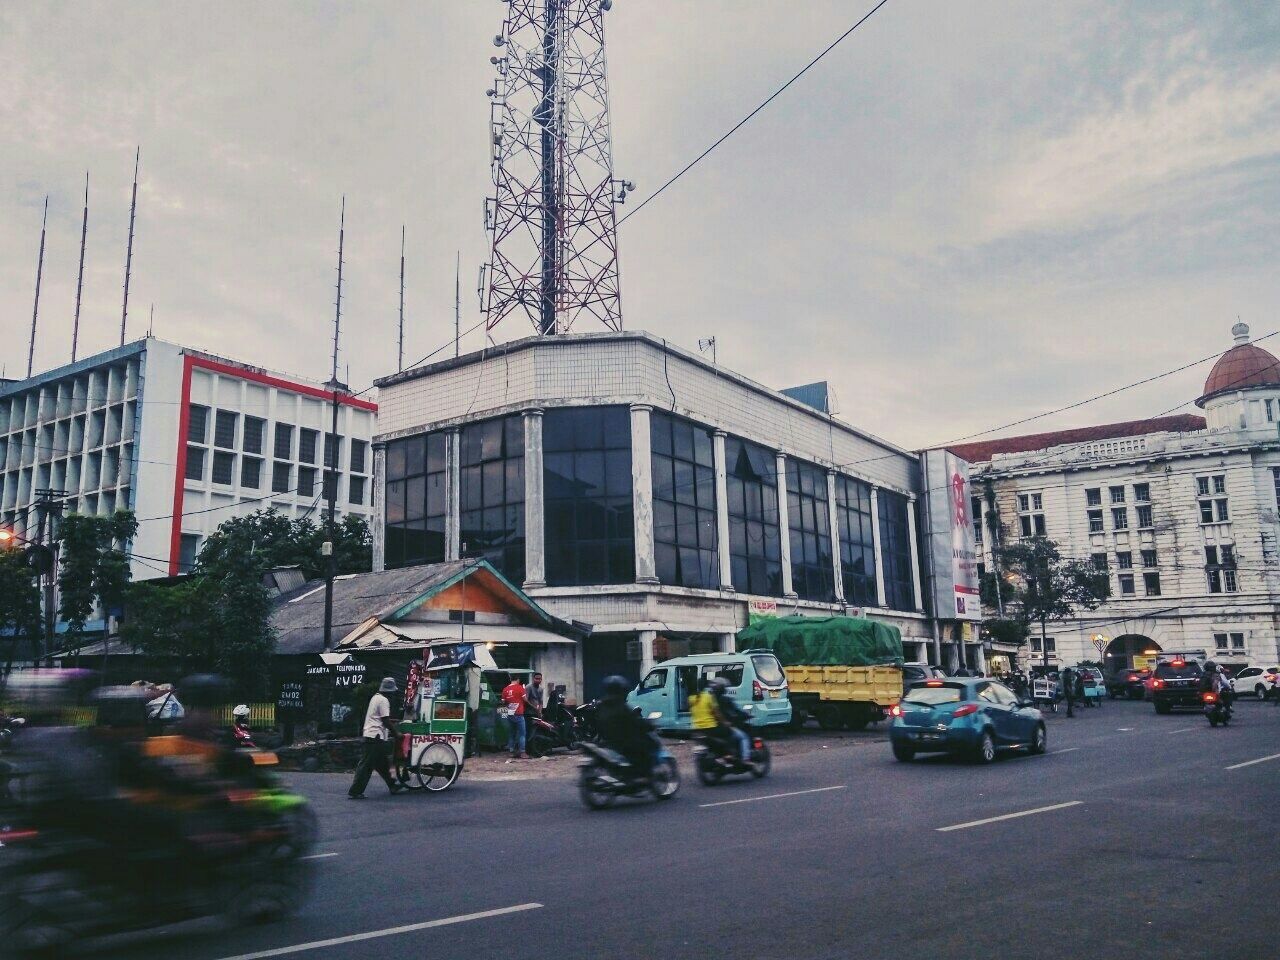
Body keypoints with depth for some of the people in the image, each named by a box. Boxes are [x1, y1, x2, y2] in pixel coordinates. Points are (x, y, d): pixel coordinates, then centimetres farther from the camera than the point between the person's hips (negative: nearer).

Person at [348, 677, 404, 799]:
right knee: (366, 764, -7)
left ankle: (392, 785, 24)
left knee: (382, 763, 15)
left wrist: (393, 722, 29)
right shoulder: (383, 700, -13)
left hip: (370, 735, 10)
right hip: (376, 736, -10)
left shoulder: (376, 697, 16)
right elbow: (386, 721, -15)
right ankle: (355, 791, -6)